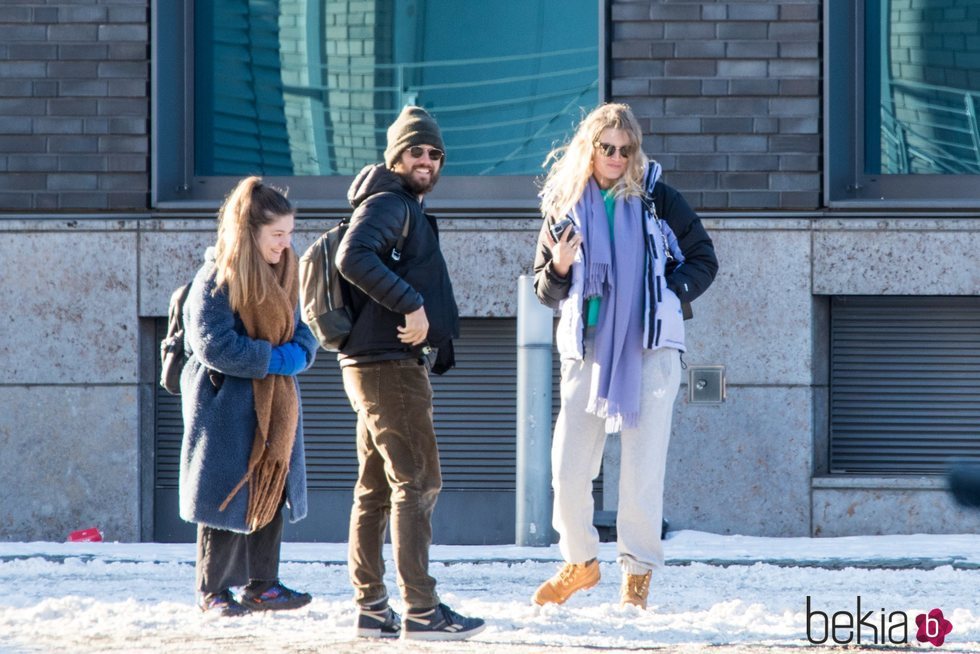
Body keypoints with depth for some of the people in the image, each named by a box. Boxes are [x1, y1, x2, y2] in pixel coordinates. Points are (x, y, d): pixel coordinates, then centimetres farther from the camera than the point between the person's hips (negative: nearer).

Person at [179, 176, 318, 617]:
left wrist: (297, 354, -9)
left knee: (272, 495, 9)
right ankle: (213, 590, 7)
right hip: (226, 404, -7)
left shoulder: (284, 276, 10)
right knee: (229, 496, -3)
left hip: (275, 406, 7)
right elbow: (215, 346, -20)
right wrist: (274, 359, -18)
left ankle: (262, 584, 18)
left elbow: (302, 334, 14)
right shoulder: (215, 280, -14)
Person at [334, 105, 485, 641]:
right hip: (389, 364, -10)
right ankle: (420, 611, -14)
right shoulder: (388, 204, -10)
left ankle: (371, 610, 12)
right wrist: (409, 305, -27)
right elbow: (354, 257, -28)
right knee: (417, 483, -11)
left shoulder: (408, 210, 22)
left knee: (376, 489, 10)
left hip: (375, 365, 10)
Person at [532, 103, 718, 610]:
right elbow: (547, 292, 14)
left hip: (650, 348, -2)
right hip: (587, 351, 2)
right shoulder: (565, 205, 9)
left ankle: (638, 573, 4)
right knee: (568, 466, -1)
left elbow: (703, 259, 11)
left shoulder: (655, 198, 4)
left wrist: (669, 295, -3)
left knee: (642, 466, -6)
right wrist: (559, 268, -7)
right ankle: (579, 561, 19)